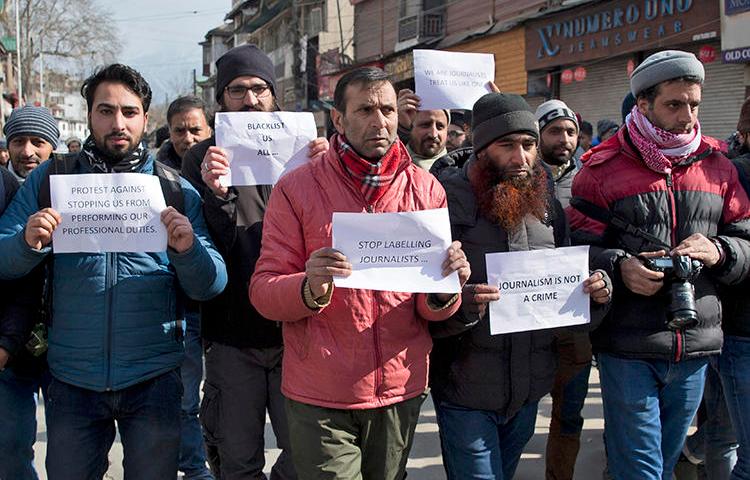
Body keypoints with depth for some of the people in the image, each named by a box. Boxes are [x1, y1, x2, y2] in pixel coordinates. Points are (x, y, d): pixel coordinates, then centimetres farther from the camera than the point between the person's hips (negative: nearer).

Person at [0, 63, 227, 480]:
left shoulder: (176, 190, 2)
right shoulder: (49, 179, 3)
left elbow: (210, 287, -2)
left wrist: (188, 249, -22)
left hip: (153, 380, 0)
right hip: (72, 380, 1)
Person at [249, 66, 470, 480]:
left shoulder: (425, 189, 1)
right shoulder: (296, 189, -6)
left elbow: (432, 311, 3)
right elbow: (263, 291, -9)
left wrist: (444, 292, -20)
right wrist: (310, 288, -29)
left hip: (402, 390, 3)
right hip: (320, 397, -3)